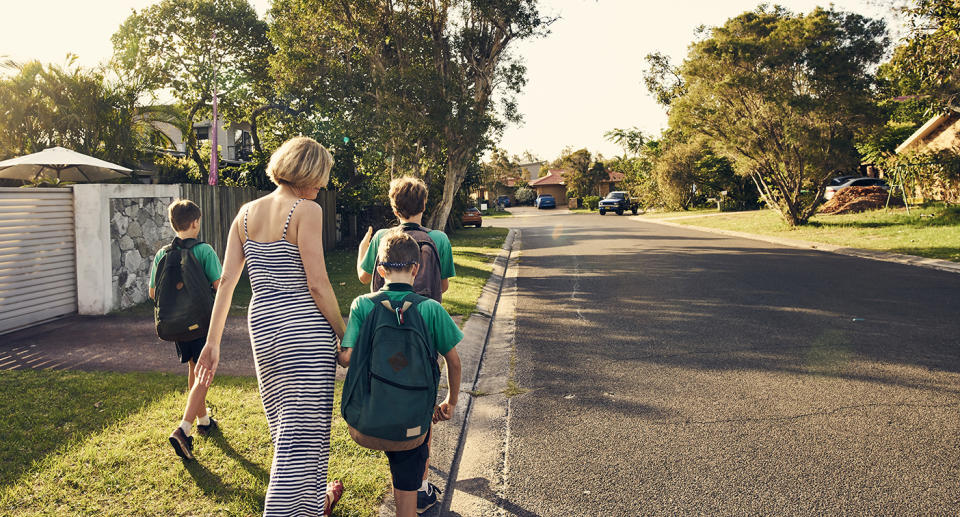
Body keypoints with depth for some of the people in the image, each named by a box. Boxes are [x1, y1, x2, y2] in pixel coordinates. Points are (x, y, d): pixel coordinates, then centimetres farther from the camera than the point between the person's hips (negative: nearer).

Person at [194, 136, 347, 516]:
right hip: (305, 327, -7)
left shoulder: (246, 213, 8)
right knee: (302, 431, 2)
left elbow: (226, 280, 6)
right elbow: (317, 284, -15)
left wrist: (213, 342, 10)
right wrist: (345, 336, -6)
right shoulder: (306, 210, -11)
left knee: (288, 424, 23)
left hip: (262, 325, 8)